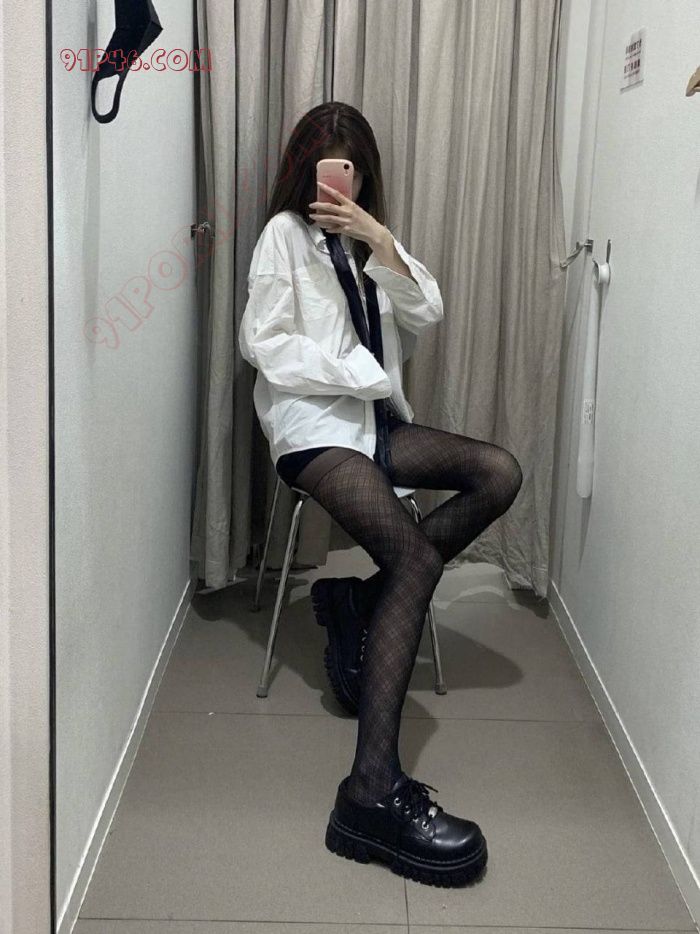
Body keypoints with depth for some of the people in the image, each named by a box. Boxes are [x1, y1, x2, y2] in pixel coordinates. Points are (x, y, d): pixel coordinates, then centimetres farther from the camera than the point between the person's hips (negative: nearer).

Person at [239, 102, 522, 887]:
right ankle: (372, 791, -38)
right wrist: (363, 375, -10)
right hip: (312, 424, -7)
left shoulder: (365, 238, 21)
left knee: (500, 472, -15)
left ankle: (363, 598, -9)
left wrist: (380, 241, -7)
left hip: (373, 416, 7)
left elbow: (426, 316, 6)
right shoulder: (284, 233, 2)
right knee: (419, 559, -28)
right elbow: (265, 343, -8)